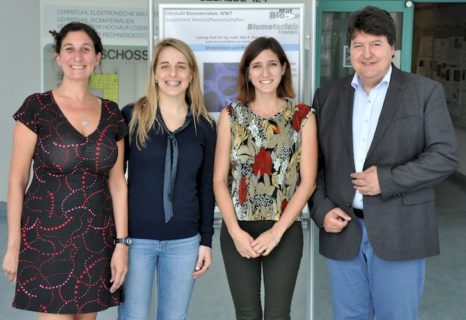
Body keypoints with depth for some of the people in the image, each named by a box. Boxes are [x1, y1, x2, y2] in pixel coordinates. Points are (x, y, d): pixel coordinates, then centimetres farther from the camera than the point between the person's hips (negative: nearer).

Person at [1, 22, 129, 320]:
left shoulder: (112, 113, 5)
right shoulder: (37, 106, -5)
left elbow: (117, 182, 6)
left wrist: (122, 243, 1)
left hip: (97, 241, 4)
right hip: (46, 240, -4)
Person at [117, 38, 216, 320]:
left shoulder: (204, 126, 4)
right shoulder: (131, 117, -3)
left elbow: (206, 187, 8)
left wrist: (206, 240, 6)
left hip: (184, 241, 3)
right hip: (135, 237, -2)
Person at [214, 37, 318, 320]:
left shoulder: (303, 116, -1)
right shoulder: (231, 115, 2)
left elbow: (308, 182, -4)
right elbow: (219, 180, 1)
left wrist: (276, 231, -11)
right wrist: (235, 231, -10)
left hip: (285, 231, -1)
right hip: (238, 230, 1)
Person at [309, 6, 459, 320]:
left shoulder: (426, 91, -1)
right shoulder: (328, 96, 8)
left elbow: (445, 155, -7)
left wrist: (387, 179, -16)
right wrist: (322, 209, -5)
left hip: (399, 232, -3)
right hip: (342, 228, 3)